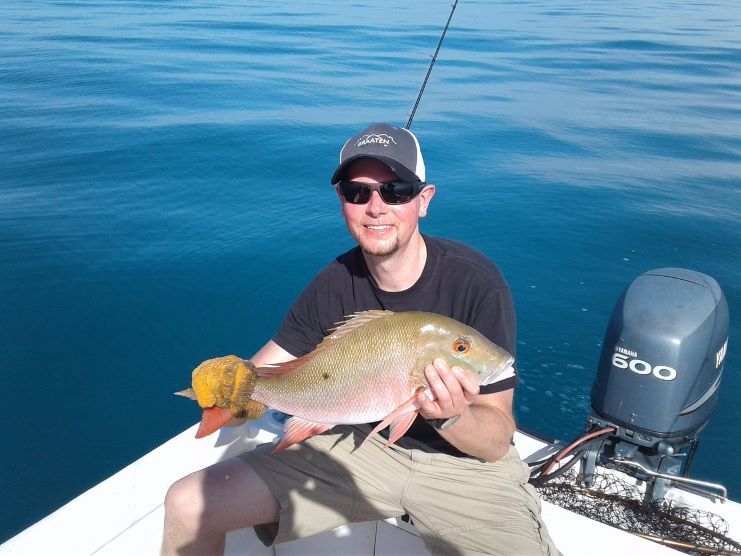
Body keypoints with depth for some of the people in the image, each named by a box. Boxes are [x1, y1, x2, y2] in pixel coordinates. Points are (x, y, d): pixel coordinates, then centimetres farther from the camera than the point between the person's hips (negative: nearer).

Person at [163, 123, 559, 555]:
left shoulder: (475, 281, -20)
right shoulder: (333, 286, -8)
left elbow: (497, 443, -16)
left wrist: (451, 417, -38)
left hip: (464, 461, -2)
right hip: (362, 442, 3)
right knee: (187, 505, -7)